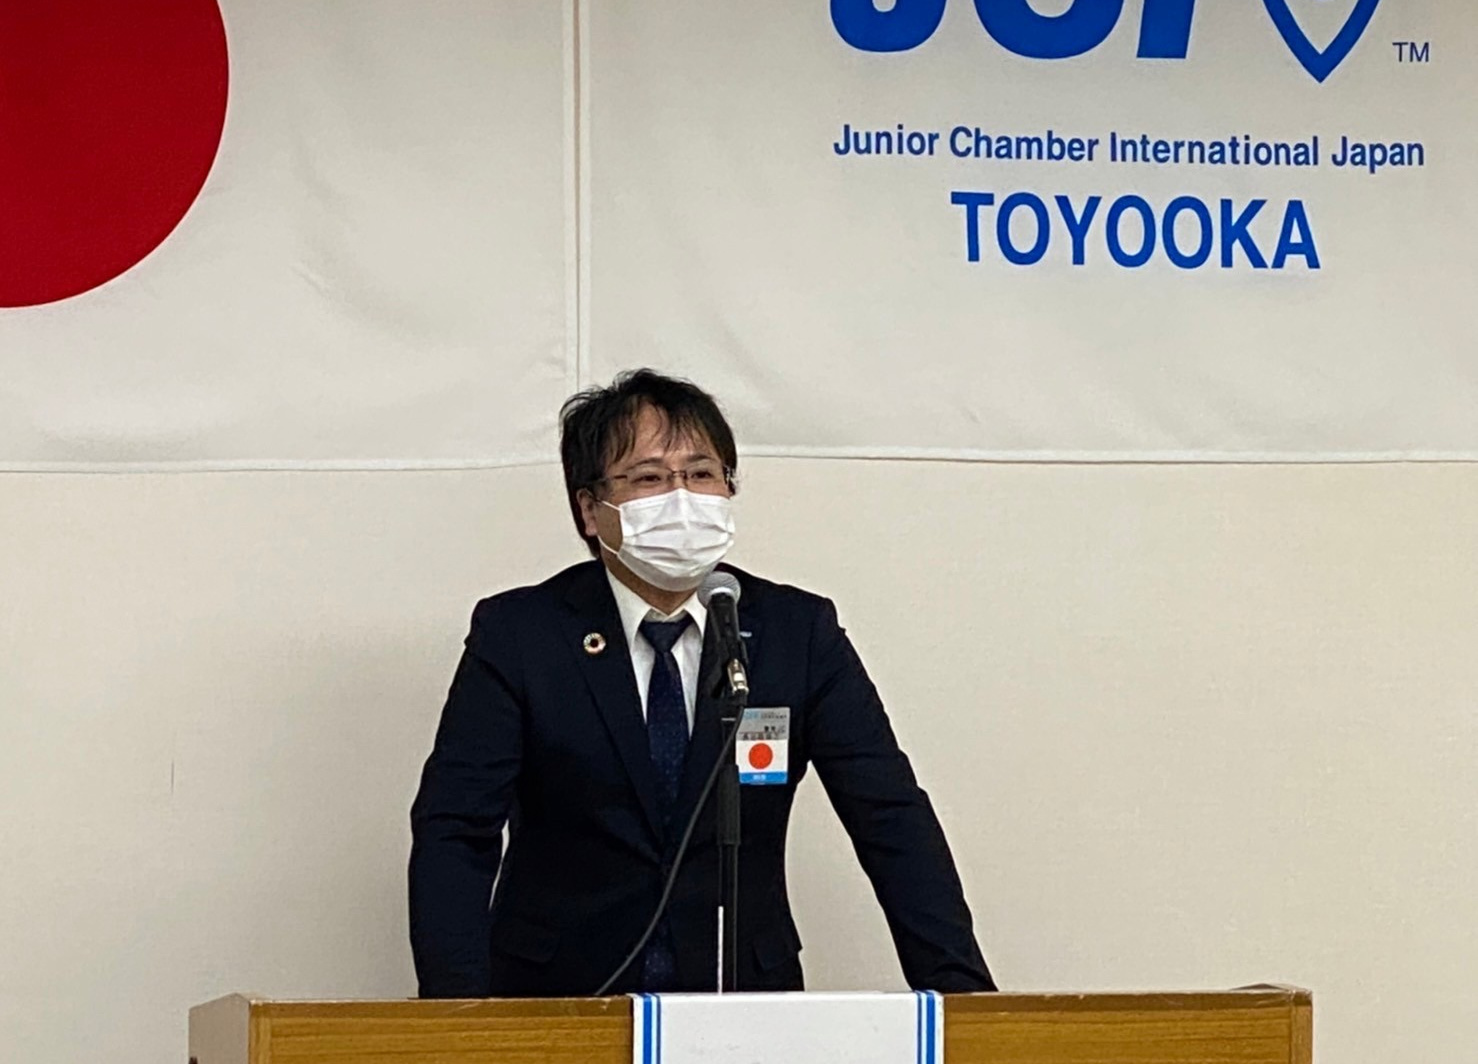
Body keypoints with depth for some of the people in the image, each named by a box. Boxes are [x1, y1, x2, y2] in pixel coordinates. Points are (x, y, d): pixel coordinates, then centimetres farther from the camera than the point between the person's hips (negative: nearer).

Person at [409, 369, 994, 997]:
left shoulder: (799, 632, 7)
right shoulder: (517, 634, 1)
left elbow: (892, 819, 3)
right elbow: (454, 833, -5)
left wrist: (960, 989, -11)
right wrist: (459, 1016, -21)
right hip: (557, 1001, -2)